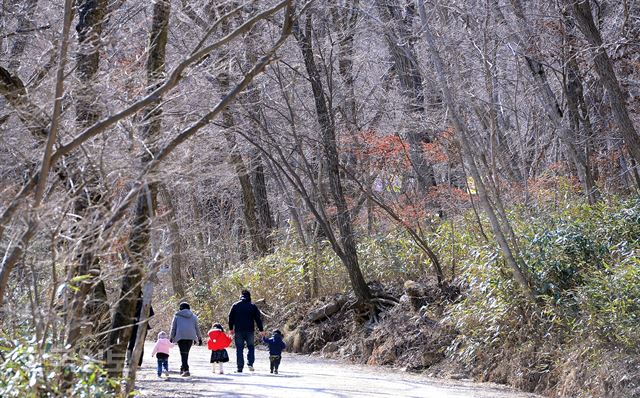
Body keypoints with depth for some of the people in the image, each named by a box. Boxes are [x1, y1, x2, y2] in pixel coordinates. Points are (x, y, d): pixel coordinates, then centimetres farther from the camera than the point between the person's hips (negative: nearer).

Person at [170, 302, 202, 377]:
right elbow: (197, 328, 19)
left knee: (183, 353, -8)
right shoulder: (193, 316, 18)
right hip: (191, 336, 3)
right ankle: (183, 368, 20)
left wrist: (172, 337, 12)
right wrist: (199, 338, 23)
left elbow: (173, 328, 8)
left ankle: (186, 370, -20)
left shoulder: (177, 316, 11)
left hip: (181, 336, -3)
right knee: (186, 352, 16)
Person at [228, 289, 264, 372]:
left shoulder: (235, 305, 5)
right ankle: (250, 364, -6)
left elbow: (230, 318, 6)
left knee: (239, 349, 4)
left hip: (238, 331, 0)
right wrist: (261, 330, 9)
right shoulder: (253, 306, 3)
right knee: (251, 347, 13)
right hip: (249, 330, 0)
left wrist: (231, 328, 15)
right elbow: (258, 319, 4)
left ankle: (240, 368, 0)